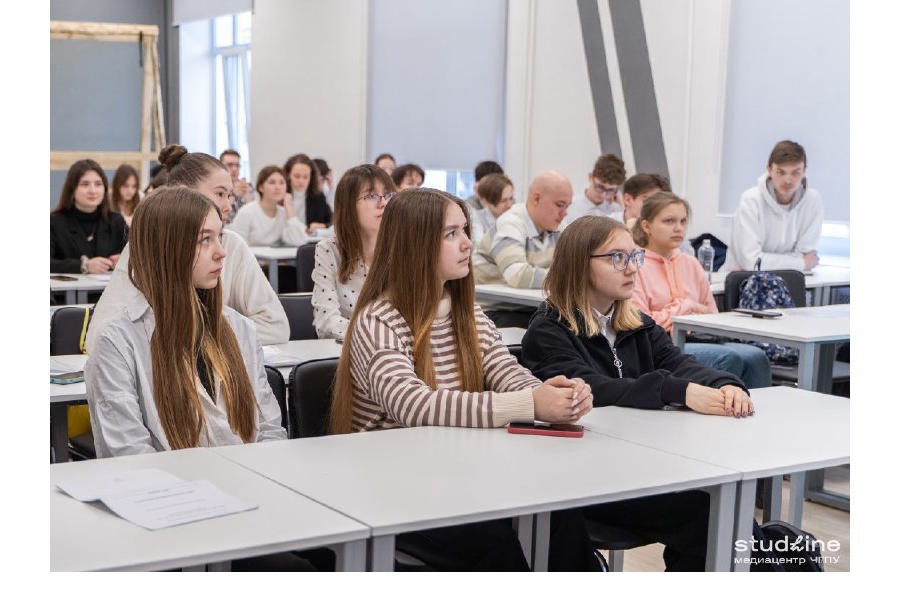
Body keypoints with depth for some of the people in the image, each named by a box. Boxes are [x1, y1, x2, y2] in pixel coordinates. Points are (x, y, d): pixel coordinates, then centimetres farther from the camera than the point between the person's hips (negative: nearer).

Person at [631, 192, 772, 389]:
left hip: (697, 340, 6)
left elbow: (711, 314, 18)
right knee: (728, 358, -30)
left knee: (755, 357, -22)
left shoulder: (691, 264, 20)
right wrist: (686, 307, -1)